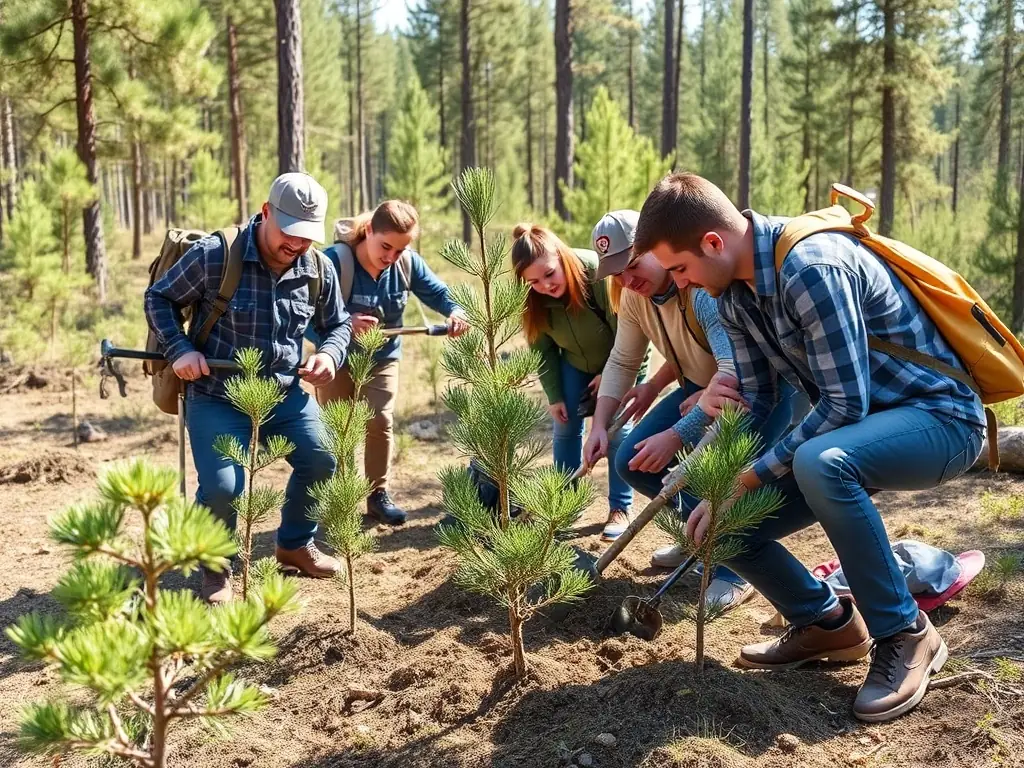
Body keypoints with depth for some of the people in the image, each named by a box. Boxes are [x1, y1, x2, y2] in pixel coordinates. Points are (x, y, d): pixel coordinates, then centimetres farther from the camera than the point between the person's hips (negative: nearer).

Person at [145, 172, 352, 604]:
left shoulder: (318, 269, -4)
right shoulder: (213, 256, -17)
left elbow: (338, 324, 11)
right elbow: (158, 298, -3)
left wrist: (330, 354, -11)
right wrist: (179, 349, -18)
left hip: (286, 394, 5)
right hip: (217, 398, -4)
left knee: (324, 463, 1)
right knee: (221, 488, -18)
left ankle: (295, 544, 30)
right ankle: (216, 567, 14)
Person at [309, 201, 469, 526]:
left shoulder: (408, 263, -15)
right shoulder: (336, 260, -30)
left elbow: (438, 293, -7)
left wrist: (455, 312, -31)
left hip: (383, 359, 3)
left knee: (380, 422, -1)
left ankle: (378, 495, 14)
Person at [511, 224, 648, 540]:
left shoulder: (598, 271, -38)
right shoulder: (533, 299, -22)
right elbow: (543, 350, -8)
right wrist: (554, 396, -9)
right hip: (576, 364, 4)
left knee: (617, 429, -7)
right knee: (565, 428, 2)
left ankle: (620, 509, 4)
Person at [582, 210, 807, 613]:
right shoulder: (634, 296, -8)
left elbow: (737, 370, -43)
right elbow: (621, 362, 5)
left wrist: (676, 435, -47)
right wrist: (599, 425, -3)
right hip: (700, 387, 8)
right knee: (631, 462, -1)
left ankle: (734, 570, -5)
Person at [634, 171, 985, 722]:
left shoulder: (813, 268, -28)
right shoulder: (735, 290, 0)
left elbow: (846, 403, -27)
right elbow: (752, 399, 6)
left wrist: (753, 476, -20)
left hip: (938, 415, -8)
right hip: (856, 424, 8)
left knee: (818, 464, -39)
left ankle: (905, 635, -18)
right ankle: (827, 624, 21)